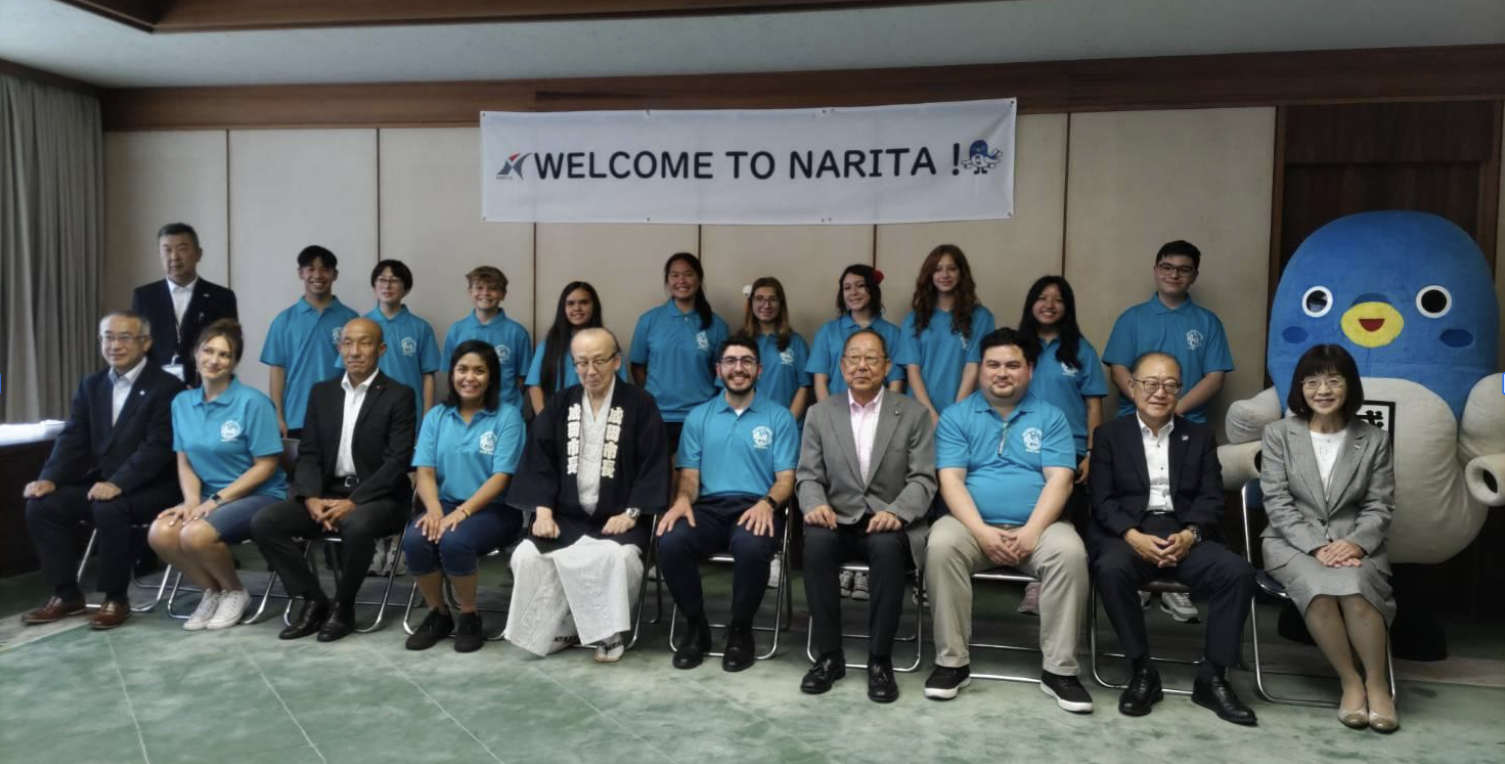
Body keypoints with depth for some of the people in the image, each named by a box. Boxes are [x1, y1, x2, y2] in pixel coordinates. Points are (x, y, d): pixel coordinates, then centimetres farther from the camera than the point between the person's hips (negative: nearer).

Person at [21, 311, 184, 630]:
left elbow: (157, 447, -19)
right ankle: (66, 594, 2)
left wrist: (118, 484, -31)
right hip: (101, 482, 7)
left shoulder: (167, 387, -9)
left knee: (109, 509, -33)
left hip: (149, 488, -7)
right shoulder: (91, 385, 13)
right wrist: (49, 478, -12)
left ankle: (117, 598, -13)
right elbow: (73, 439, 6)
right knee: (42, 504, -12)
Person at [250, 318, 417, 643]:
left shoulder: (399, 396, -4)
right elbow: (308, 453, 7)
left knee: (357, 526, -37)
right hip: (326, 492, 5)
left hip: (376, 496, -5)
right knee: (264, 522, -17)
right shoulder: (321, 392, 12)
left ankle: (343, 606, -12)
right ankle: (313, 599, -3)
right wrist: (311, 497, -12)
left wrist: (353, 502, -22)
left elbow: (398, 461, -12)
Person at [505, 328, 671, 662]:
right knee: (527, 557, -22)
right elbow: (539, 461, 7)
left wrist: (631, 513, -14)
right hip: (565, 515, 4)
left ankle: (609, 630, -8)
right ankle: (556, 626, 1)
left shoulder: (640, 404, 0)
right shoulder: (558, 405, 11)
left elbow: (654, 464, -4)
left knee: (618, 557, -34)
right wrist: (543, 511, -6)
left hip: (617, 517, -3)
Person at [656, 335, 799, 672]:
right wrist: (683, 499, -13)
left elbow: (786, 478, 3)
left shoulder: (779, 417, 9)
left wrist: (767, 503, -20)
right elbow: (689, 473, 11)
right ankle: (696, 626, -5)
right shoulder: (699, 416, 16)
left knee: (752, 547, -37)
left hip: (756, 508, -2)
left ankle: (740, 629, -9)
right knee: (670, 542, -30)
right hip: (708, 508, 2)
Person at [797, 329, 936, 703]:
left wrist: (896, 511, -23)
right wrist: (815, 503, -19)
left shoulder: (913, 413, 4)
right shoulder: (820, 414, 10)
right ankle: (829, 655, -18)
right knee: (816, 540, -32)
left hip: (890, 524, -1)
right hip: (839, 523, 2)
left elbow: (924, 478, -3)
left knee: (887, 546, -36)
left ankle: (880, 660, -20)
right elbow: (808, 475, 5)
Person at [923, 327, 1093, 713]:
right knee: (941, 547, -31)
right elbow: (950, 481, -4)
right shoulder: (956, 417, 7)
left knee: (1070, 552, -30)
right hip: (972, 525, 0)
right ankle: (952, 662, -17)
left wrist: (1031, 532, -18)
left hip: (1036, 527, 1)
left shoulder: (1050, 417, 9)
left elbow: (1059, 480, -3)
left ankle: (1059, 670, -16)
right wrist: (981, 531, -18)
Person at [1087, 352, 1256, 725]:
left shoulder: (1200, 436, 17)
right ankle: (1143, 672, -17)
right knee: (1111, 569, -35)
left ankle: (1213, 677, -10)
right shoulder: (1109, 435, 11)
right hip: (1127, 533, -2)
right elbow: (1102, 500, 1)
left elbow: (1211, 498, 6)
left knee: (1238, 571, -26)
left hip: (1185, 534, 2)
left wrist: (1188, 534, -15)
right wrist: (1134, 536, -17)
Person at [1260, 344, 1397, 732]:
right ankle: (1351, 682, -15)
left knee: (1354, 588, -33)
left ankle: (1377, 684, -15)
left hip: (1354, 544, 1)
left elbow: (1379, 506, 5)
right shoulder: (1279, 434, 4)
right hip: (1293, 542, -1)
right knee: (1320, 590, -33)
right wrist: (1316, 546, -16)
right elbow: (1278, 503, -3)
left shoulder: (1374, 439, 8)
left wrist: (1356, 543, -16)